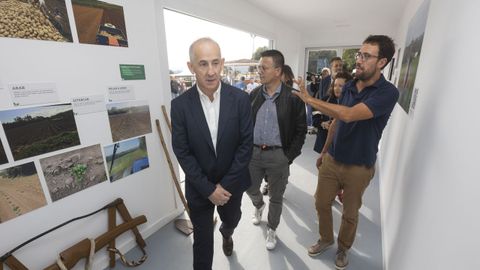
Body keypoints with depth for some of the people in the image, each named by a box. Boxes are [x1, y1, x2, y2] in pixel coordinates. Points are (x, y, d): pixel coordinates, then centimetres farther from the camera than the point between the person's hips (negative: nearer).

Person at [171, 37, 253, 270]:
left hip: (232, 183, 2)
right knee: (202, 239, 16)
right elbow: (182, 152, -11)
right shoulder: (180, 105, -13)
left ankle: (226, 233, 65)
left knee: (231, 220, 29)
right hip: (199, 187, -1)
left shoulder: (240, 99, -13)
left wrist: (226, 184, -14)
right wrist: (208, 189, -13)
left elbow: (246, 144, -12)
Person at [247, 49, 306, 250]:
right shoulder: (254, 94, 1)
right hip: (253, 152, 4)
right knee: (251, 189, 20)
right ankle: (259, 206, 56)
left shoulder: (293, 97, -10)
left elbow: (301, 129, -5)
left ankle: (271, 229, 41)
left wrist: (289, 156, -9)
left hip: (278, 155, -3)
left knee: (276, 197, 14)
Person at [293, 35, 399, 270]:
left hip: (359, 167, -4)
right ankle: (325, 239, 43)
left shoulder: (387, 92, -18)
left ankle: (343, 248, 44)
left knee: (350, 214, 16)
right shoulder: (348, 86, 2)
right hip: (332, 159, 5)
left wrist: (309, 99, -26)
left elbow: (348, 115, -33)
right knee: (321, 203, 16)